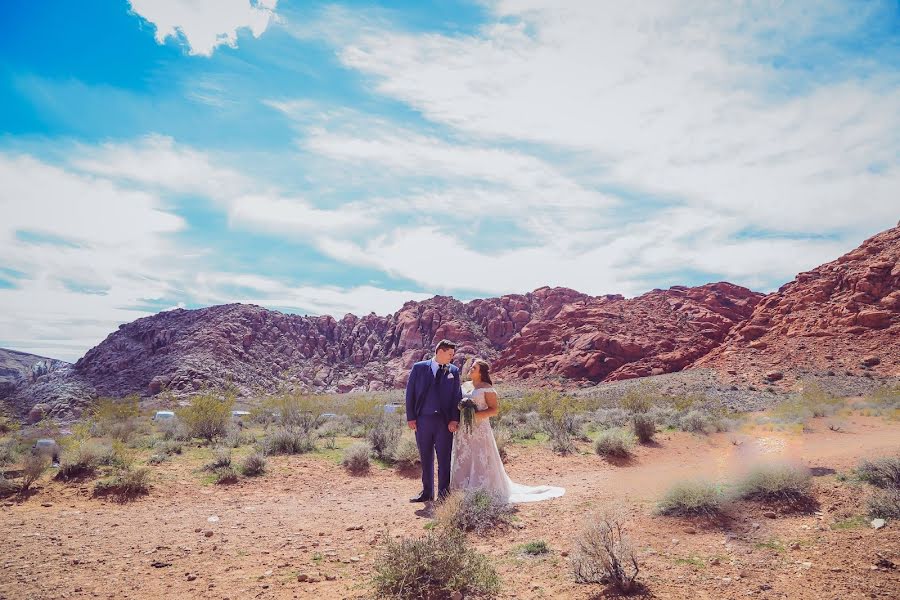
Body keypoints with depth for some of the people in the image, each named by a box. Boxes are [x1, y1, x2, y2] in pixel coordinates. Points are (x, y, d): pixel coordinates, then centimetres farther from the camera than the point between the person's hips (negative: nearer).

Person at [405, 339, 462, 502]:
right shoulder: (419, 368, 3)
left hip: (444, 421, 0)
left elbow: (457, 396, 5)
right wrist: (411, 417, -3)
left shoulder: (453, 371, 6)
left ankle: (443, 493, 11)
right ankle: (427, 492, 22)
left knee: (444, 459, 1)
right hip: (422, 420, 0)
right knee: (425, 458, 10)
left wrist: (454, 419, -5)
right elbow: (410, 393, 3)